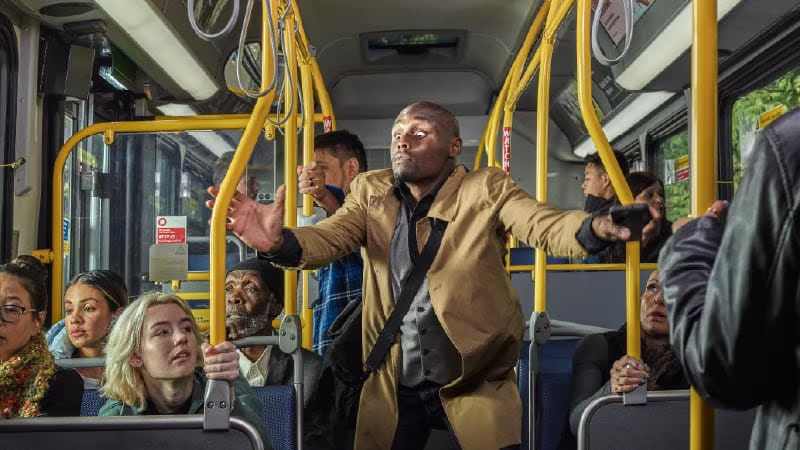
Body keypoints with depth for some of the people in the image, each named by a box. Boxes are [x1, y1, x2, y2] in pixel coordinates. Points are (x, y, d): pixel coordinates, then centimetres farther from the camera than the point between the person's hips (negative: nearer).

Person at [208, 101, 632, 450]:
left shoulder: (487, 190, -7)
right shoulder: (371, 193, 2)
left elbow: (546, 226, -19)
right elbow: (328, 238, -10)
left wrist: (592, 228, -43)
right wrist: (278, 241, -33)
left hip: (475, 383, -2)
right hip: (394, 387, 3)